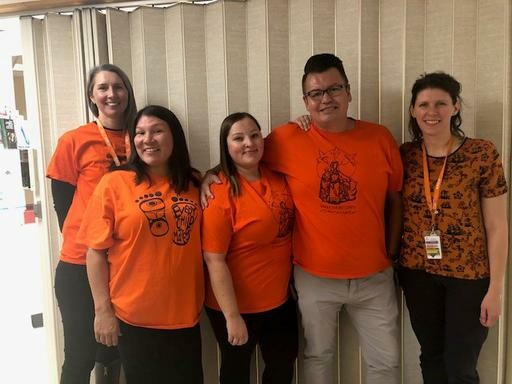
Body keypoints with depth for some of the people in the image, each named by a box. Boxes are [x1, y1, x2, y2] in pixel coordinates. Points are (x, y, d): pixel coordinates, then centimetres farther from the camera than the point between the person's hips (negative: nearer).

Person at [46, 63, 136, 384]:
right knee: (81, 354, 9)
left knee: (115, 349, 19)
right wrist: (84, 241, -5)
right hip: (81, 264, -3)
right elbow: (62, 203, -2)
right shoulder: (73, 141, -5)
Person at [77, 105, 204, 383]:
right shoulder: (114, 183, -7)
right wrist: (103, 309, -9)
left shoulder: (193, 185, 4)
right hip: (134, 318, -3)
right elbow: (96, 251, -7)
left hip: (185, 315, 3)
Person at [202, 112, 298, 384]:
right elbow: (214, 261, -21)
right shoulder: (220, 193, -21)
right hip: (237, 306, -5)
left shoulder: (278, 178, -3)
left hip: (280, 299, 6)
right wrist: (232, 316, -20)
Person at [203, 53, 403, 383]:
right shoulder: (287, 139, -9)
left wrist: (391, 254, 6)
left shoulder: (380, 138, -3)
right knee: (318, 357, 19)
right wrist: (212, 175, -10)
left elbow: (395, 200, 5)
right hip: (314, 277, -1)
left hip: (374, 277, 2)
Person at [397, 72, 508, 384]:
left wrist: (495, 288, -8)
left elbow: (497, 226, -8)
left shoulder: (483, 154, -10)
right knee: (431, 358, 18)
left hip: (469, 275, -3)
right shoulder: (404, 155, -1)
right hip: (417, 273, 3)